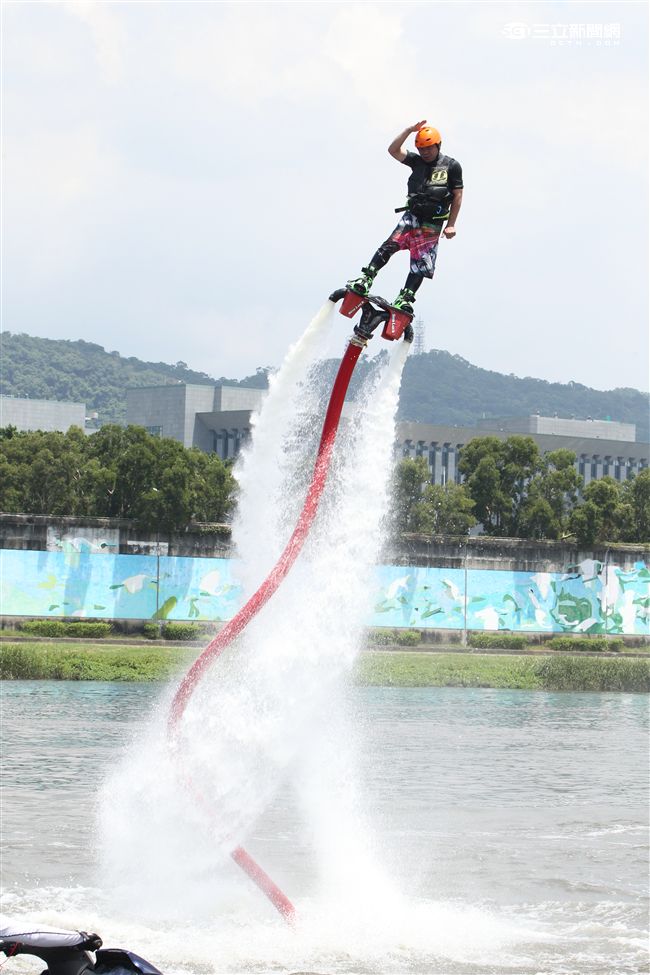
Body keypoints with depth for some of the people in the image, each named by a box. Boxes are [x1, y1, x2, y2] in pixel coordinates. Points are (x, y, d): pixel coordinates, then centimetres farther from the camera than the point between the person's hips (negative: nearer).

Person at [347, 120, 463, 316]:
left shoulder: (452, 166, 0)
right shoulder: (416, 161, 9)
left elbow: (458, 196, 1)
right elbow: (393, 150, -2)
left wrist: (451, 225, -2)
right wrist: (409, 130, -11)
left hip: (433, 222, -1)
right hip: (413, 214, 1)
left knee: (421, 262, -5)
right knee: (391, 244, -20)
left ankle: (406, 297, -5)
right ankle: (366, 279, -25)